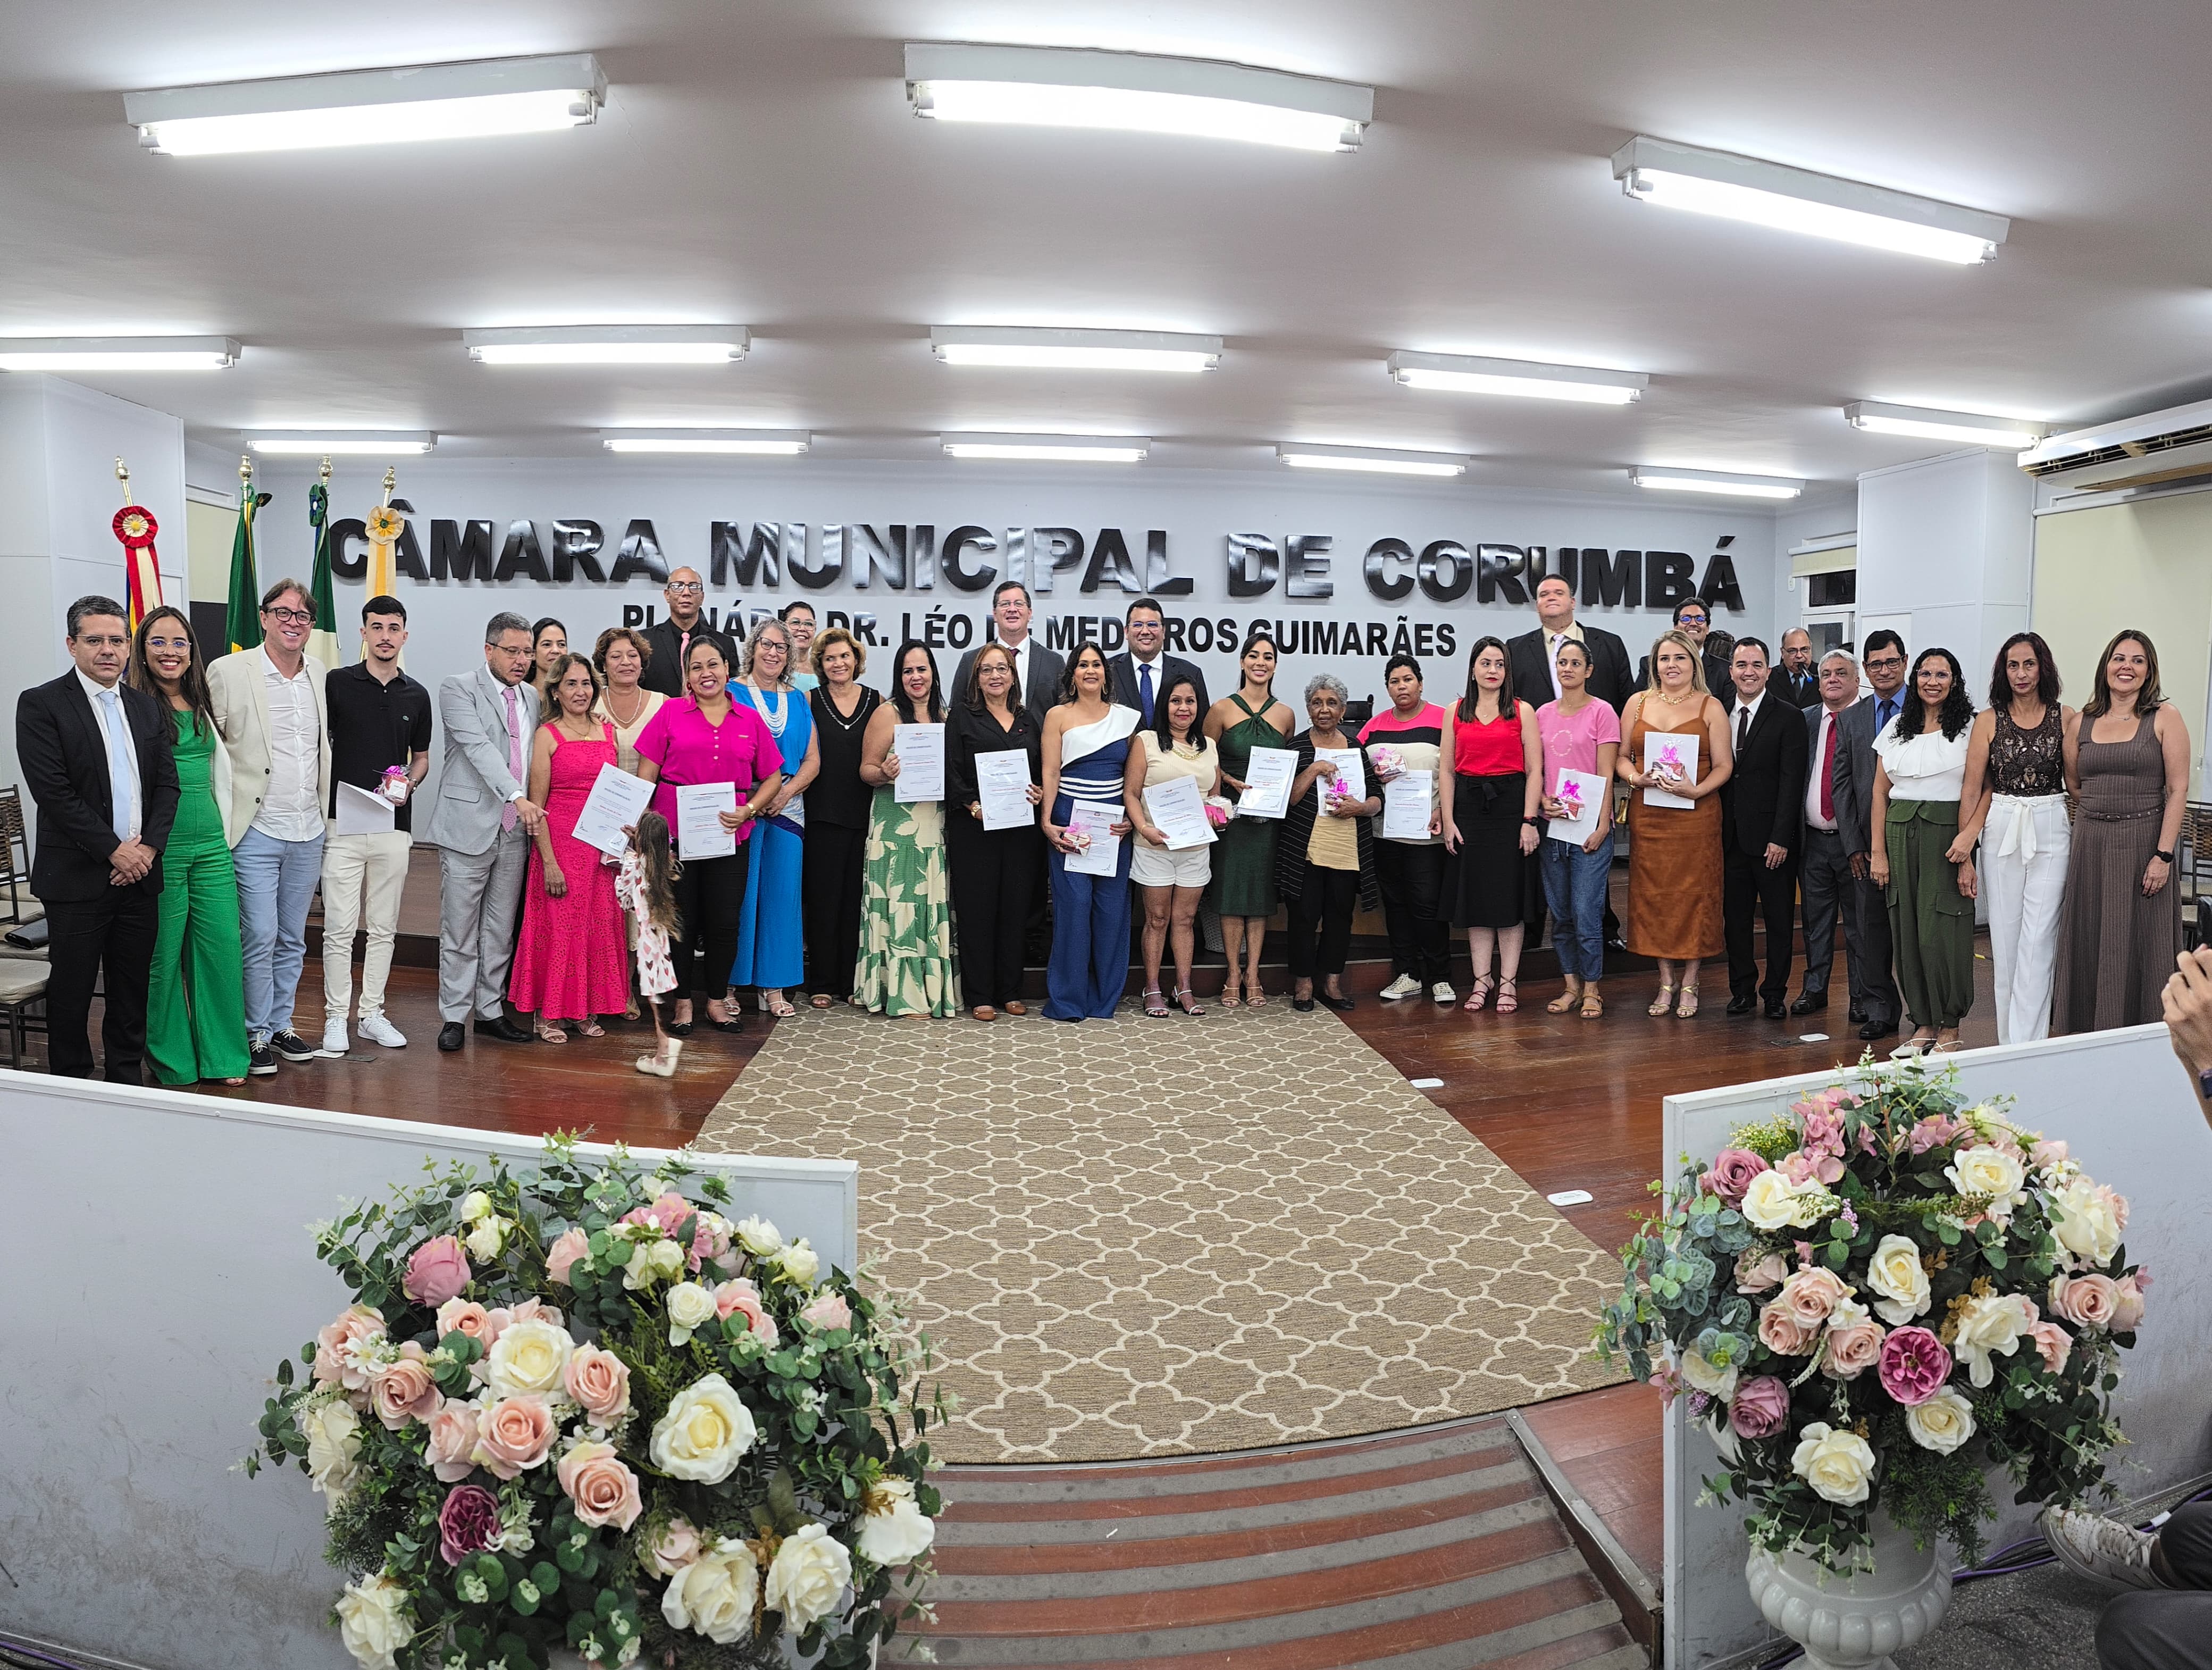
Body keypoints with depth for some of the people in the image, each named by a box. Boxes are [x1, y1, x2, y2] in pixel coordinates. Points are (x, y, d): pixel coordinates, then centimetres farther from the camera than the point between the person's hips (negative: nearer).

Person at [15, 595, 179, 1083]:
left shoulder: (146, 707, 11)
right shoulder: (41, 705, -5)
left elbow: (167, 783, 9)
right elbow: (53, 791, -13)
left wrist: (148, 846, -6)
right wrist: (114, 850, -14)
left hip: (139, 873, 5)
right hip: (77, 877, -4)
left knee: (132, 987, 11)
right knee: (71, 990, 5)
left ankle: (128, 1080, 23)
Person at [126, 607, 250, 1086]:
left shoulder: (204, 707, 14)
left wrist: (226, 834, 13)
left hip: (211, 846, 5)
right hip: (159, 848, -5)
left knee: (222, 948, 6)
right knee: (163, 955, 4)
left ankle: (222, 1056, 18)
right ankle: (171, 1062, 17)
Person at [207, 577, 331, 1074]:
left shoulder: (322, 675, 9)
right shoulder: (228, 671, -6)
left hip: (308, 832, 5)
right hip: (256, 831, -5)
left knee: (293, 939, 13)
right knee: (259, 937, -2)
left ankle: (281, 1025, 26)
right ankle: (257, 1034, 12)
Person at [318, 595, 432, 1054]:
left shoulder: (416, 696, 9)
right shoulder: (337, 683, 0)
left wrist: (407, 785, -2)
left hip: (394, 826, 3)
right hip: (343, 824, -3)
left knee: (384, 928, 9)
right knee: (340, 928, -1)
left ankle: (373, 1013, 19)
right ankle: (336, 1017, 9)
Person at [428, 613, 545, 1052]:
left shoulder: (532, 697, 13)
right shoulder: (458, 689, -5)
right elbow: (479, 747, -18)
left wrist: (533, 814, 4)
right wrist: (517, 797, -28)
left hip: (515, 832, 5)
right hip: (469, 827, -5)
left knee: (501, 930, 11)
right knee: (459, 930, 2)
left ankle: (491, 1011, 20)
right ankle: (453, 1016, 10)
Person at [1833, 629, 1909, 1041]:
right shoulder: (1851, 719, 10)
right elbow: (1842, 785, 8)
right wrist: (1853, 844, 1)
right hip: (1867, 841, 3)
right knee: (1871, 926, 4)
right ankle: (1880, 1009, 14)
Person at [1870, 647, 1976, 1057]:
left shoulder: (1970, 728, 0)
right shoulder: (1897, 729, 12)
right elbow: (1880, 792, 11)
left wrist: (1967, 853, -15)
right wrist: (1878, 852, 4)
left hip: (1946, 836, -4)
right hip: (1900, 835, 4)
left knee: (1943, 930, -5)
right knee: (1906, 930, 5)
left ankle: (1949, 1028, 8)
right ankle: (1923, 1024, 15)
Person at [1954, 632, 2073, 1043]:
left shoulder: (2066, 717, 1)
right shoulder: (1989, 719, 3)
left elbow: (2076, 783, 2)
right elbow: (1974, 786, 3)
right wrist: (1967, 836, 0)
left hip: (2051, 830, -1)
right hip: (2001, 832, 1)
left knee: (2038, 938, -6)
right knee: (2004, 936, 4)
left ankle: (2027, 1043, -4)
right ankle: (2009, 1039, 14)